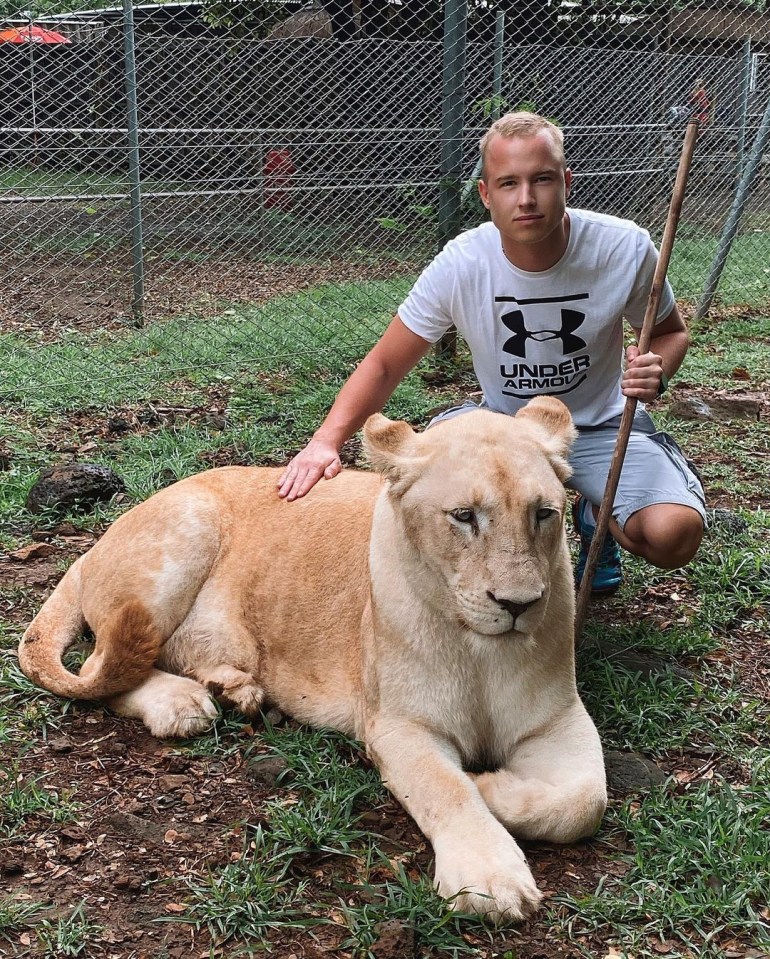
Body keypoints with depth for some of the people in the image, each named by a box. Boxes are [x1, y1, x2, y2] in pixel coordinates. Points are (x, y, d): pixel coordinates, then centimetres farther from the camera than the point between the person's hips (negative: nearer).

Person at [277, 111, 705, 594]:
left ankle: (593, 513, 11)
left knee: (673, 535, -28)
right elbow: (385, 364, -13)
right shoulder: (459, 265, -20)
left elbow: (672, 332, 0)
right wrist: (326, 441, -30)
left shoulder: (625, 248, -20)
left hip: (603, 426, -1)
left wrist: (657, 371, -26)